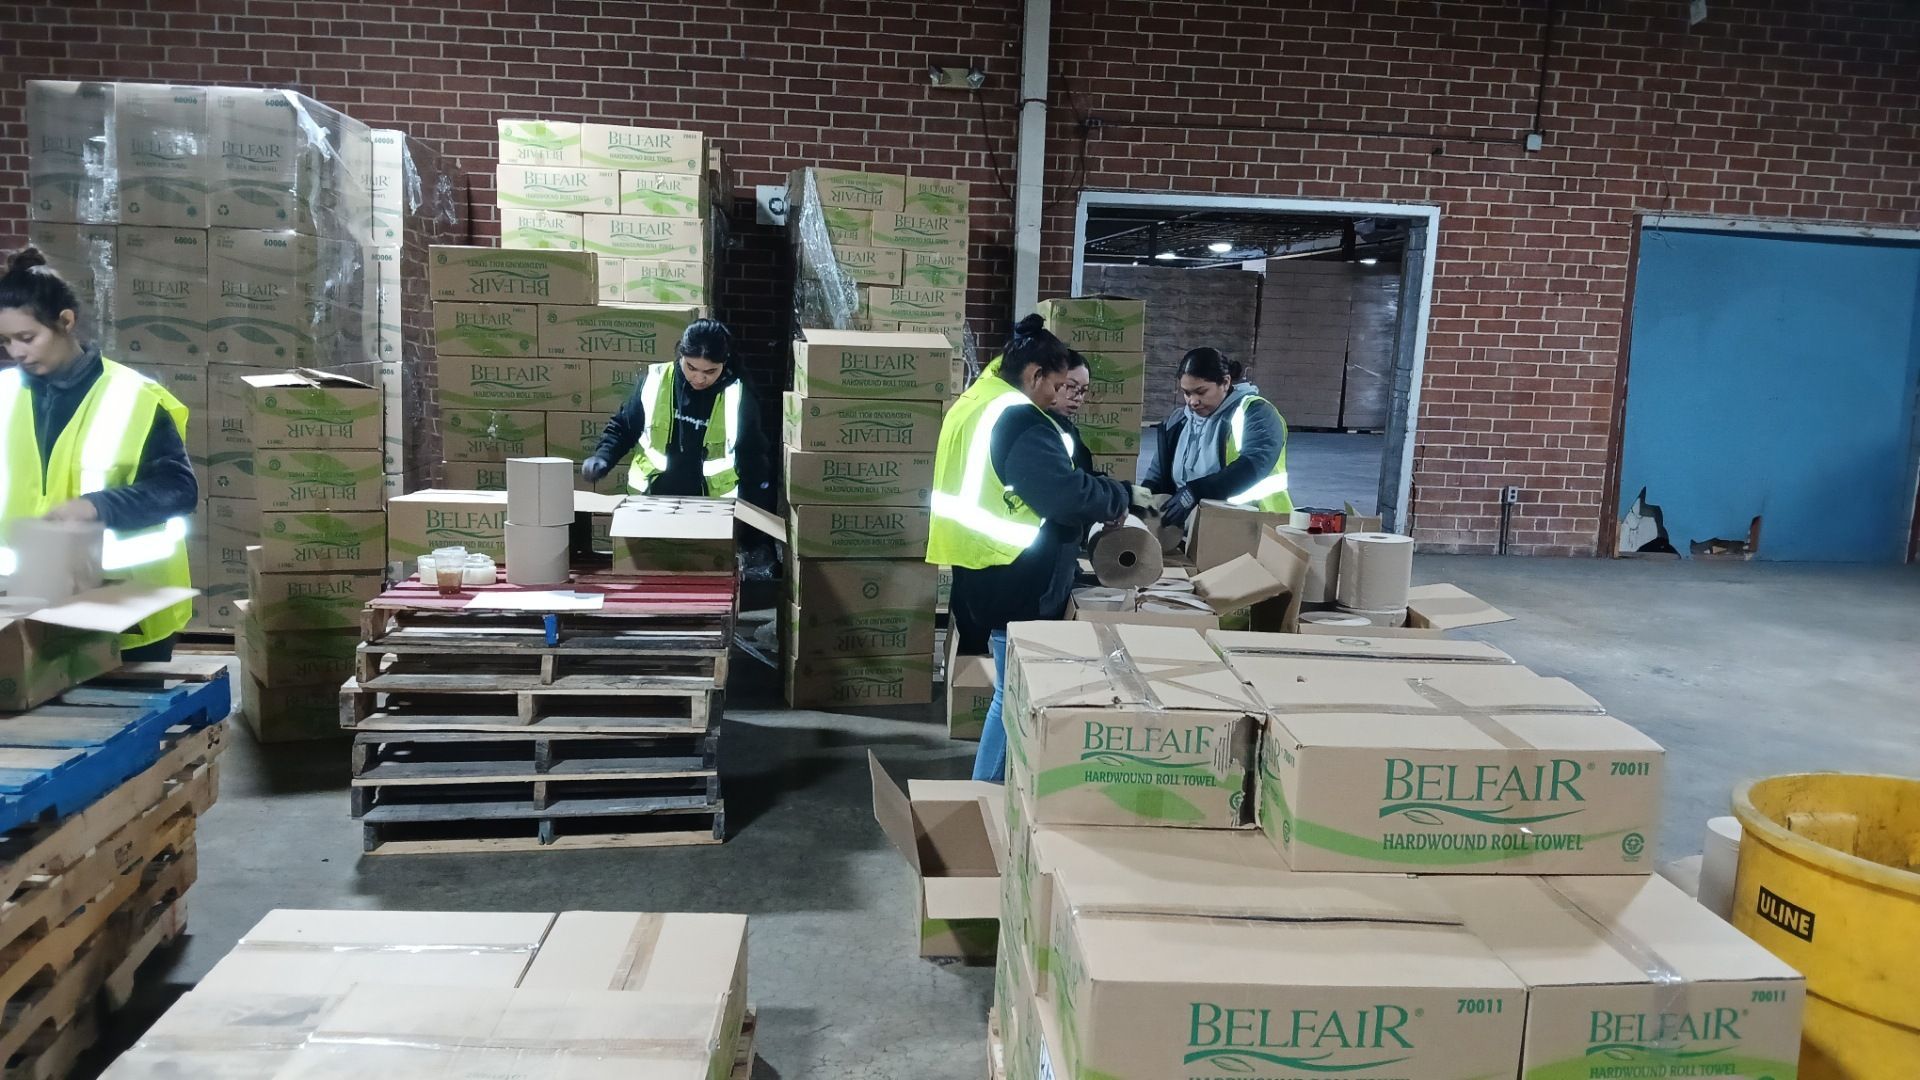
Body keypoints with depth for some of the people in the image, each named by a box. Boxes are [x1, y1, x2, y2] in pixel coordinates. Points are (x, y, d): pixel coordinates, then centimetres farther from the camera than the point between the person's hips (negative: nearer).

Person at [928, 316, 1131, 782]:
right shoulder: (1020, 422, -19)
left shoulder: (975, 404, 13)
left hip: (982, 570, 10)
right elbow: (1068, 494, -26)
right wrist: (1121, 496, -7)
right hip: (1015, 581, -10)